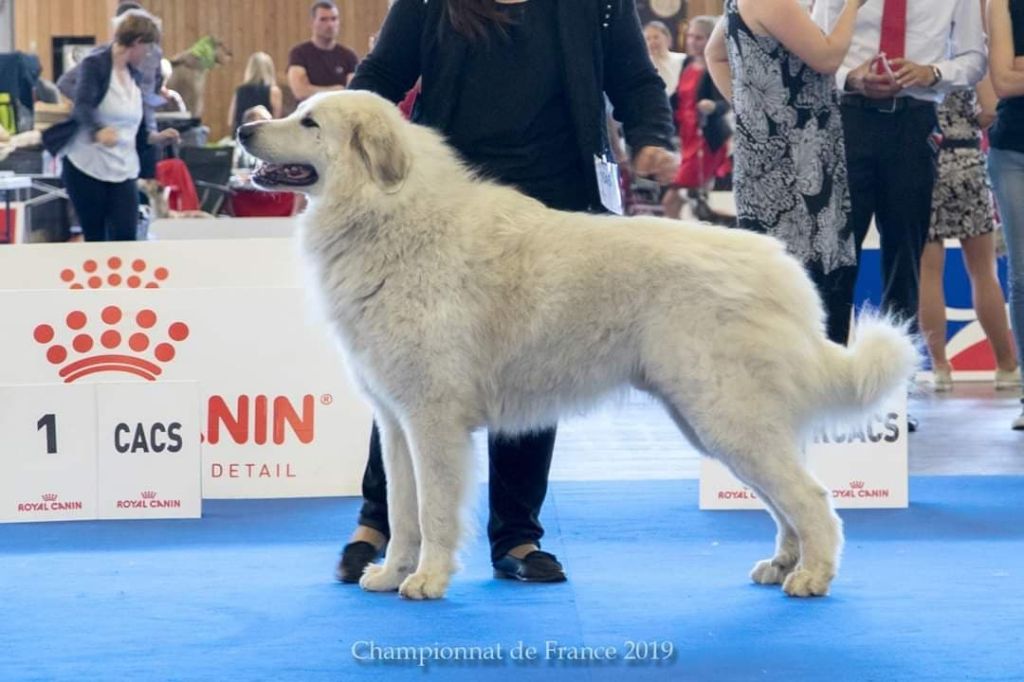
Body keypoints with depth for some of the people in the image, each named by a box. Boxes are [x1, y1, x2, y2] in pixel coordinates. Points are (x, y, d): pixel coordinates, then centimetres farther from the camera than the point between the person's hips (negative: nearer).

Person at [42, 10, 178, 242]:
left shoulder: (135, 76, 12)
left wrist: (156, 138, 10)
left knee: (125, 238, -8)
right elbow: (83, 105, -28)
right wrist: (98, 132, -46)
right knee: (94, 239, 1)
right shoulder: (95, 64, -10)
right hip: (87, 168, -5)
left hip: (123, 171, 5)